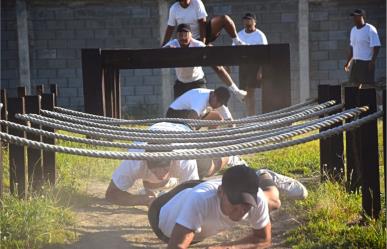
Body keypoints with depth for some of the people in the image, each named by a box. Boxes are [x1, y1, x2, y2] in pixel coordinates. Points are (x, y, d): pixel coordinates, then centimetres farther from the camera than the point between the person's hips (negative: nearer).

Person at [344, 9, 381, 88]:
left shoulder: (370, 29, -10)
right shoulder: (353, 30, 14)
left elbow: (376, 47, -13)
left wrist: (372, 62, -20)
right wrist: (348, 61, 19)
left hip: (367, 62, -8)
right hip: (355, 62, 8)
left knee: (368, 84, -8)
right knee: (356, 83, 8)